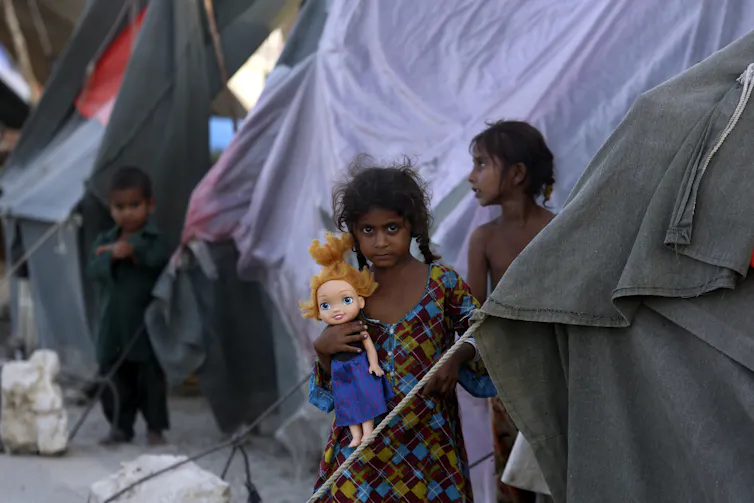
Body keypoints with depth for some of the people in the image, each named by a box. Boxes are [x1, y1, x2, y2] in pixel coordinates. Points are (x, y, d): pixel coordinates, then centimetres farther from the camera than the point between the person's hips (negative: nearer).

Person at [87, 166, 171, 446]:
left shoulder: (156, 239, -4)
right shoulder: (104, 241, 11)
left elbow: (160, 259, -25)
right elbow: (94, 270, -5)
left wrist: (133, 250, -31)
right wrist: (112, 257, -22)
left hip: (146, 325, -5)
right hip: (112, 325, 5)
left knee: (151, 377, 1)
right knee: (114, 377, 9)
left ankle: (155, 428, 11)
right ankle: (120, 426, 20)